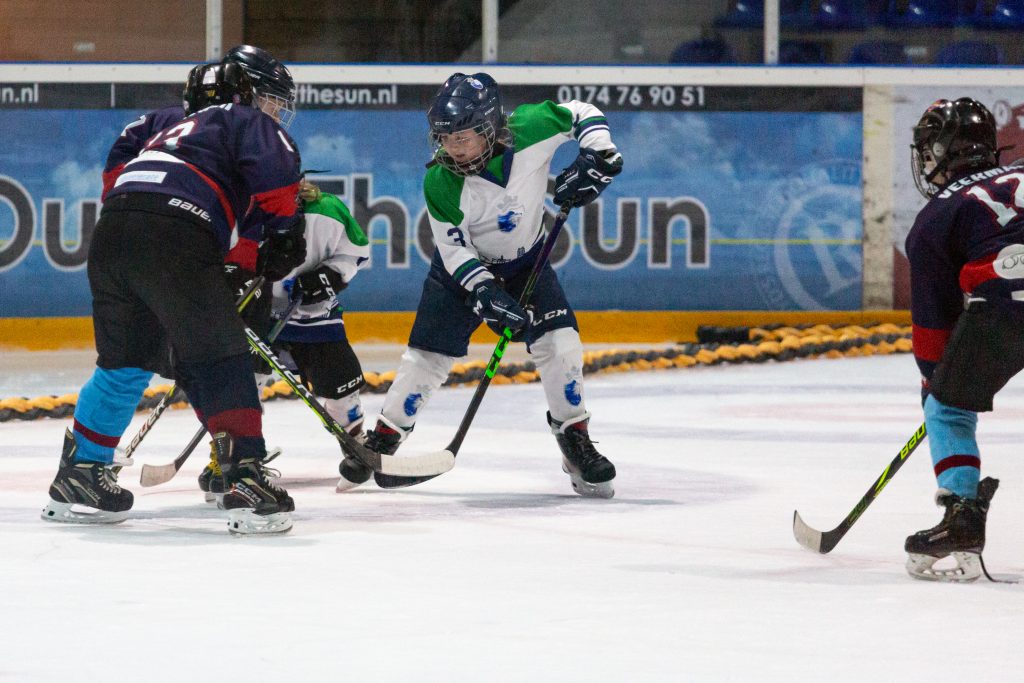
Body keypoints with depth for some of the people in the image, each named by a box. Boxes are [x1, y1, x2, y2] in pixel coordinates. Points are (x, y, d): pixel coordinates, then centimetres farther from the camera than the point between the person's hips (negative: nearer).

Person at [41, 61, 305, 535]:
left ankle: (77, 478, 29)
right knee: (221, 361, -5)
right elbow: (274, 167, -3)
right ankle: (245, 483, -15)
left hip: (110, 230, 7)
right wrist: (284, 230, 11)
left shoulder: (176, 129, 39)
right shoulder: (242, 120, 15)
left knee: (125, 363, 22)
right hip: (173, 241, -7)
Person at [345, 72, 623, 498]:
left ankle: (577, 445, 0)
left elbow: (581, 113, -7)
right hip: (464, 269, -1)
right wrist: (486, 294, -33)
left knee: (558, 342, -14)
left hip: (526, 260, 1)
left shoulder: (530, 128, -26)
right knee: (428, 356, -3)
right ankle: (383, 439, 16)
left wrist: (596, 158, -22)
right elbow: (455, 250, -21)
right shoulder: (440, 184, -27)